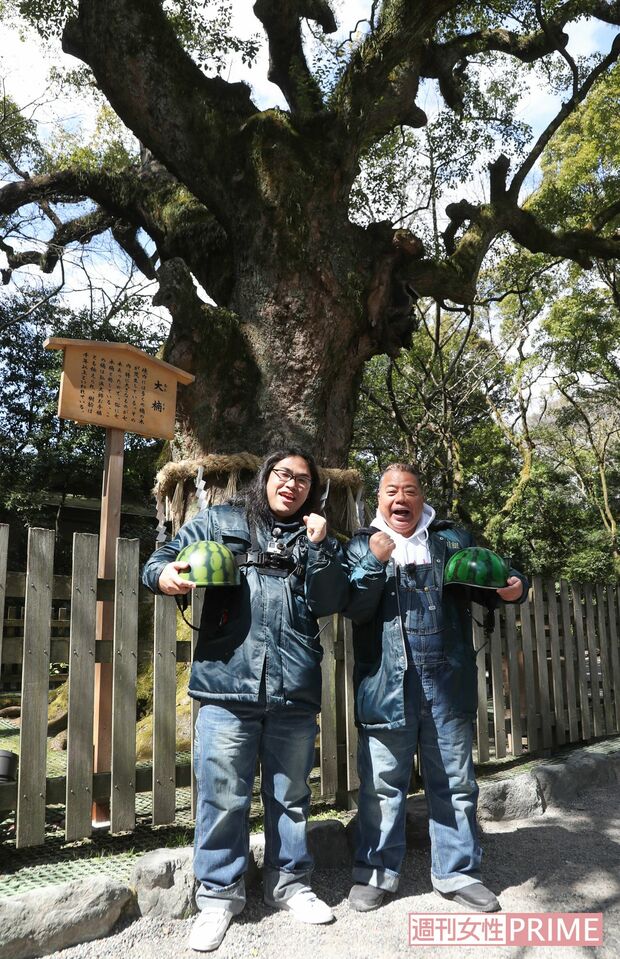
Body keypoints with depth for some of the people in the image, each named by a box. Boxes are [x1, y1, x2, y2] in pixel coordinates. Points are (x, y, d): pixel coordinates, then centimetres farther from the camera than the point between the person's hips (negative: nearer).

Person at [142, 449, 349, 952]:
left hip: (294, 689, 2)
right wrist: (165, 575, -13)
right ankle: (220, 893, 23)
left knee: (291, 793, 15)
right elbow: (162, 560, 9)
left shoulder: (319, 540, 14)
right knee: (223, 795, 3)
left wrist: (317, 546, -8)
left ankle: (290, 881, 34)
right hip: (227, 683, -2)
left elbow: (329, 603, 2)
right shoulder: (219, 521, 9)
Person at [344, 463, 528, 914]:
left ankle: (457, 871, 29)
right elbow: (353, 609, -6)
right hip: (387, 685, -1)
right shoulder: (362, 546, 5)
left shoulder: (454, 538, 9)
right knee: (382, 784, 8)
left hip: (449, 683, 2)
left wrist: (513, 587, -6)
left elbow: (485, 585, 16)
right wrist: (374, 563, -19)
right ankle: (377, 872, 25)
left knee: (455, 782, 13)